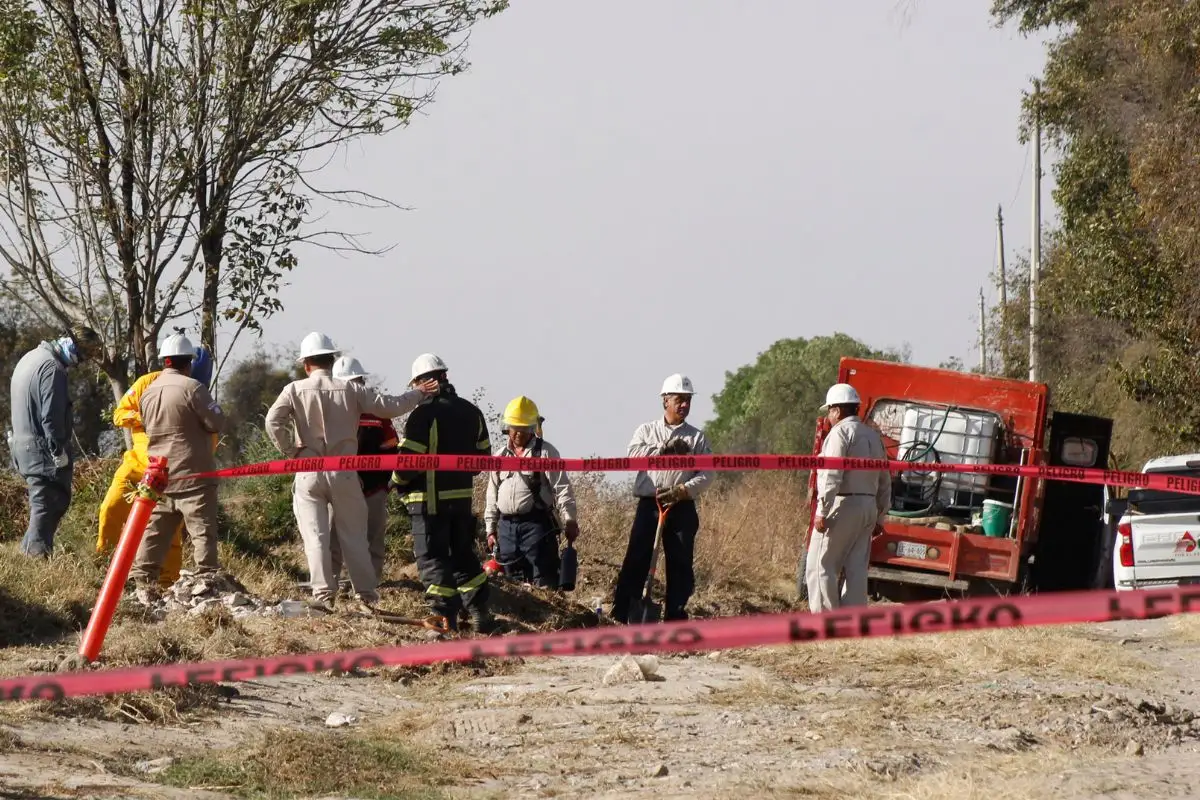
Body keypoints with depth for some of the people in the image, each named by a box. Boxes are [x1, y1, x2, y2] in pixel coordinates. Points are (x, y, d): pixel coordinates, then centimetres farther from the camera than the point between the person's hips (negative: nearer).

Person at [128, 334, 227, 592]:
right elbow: (217, 423, -9)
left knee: (154, 530, 9)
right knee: (202, 531, -3)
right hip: (193, 475, -6)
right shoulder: (192, 388, -12)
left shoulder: (148, 392, 8)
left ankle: (143, 584, 5)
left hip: (160, 475, 6)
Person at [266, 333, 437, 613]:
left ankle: (323, 594, -7)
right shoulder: (350, 390, -2)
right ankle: (366, 595, 13)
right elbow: (390, 406, 2)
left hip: (308, 473, -2)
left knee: (315, 536, 1)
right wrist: (418, 394, 18)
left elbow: (273, 421, -17)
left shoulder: (295, 390, -6)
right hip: (344, 473, 2)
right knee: (353, 536, 9)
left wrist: (290, 450, -5)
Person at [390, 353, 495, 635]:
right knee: (463, 555, 17)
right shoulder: (472, 412, 7)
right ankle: (480, 614, 16)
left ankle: (445, 616, -6)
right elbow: (483, 456, 13)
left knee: (432, 558, 0)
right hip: (463, 496, 6)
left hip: (430, 499, -6)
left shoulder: (424, 414, -15)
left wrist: (399, 482, 2)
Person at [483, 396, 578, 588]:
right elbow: (492, 495, 19)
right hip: (507, 527, 5)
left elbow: (562, 488, -6)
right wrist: (490, 529, 16)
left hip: (536, 524, -5)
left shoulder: (545, 452, 0)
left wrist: (569, 520, -15)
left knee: (544, 583, -9)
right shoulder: (500, 455, 15)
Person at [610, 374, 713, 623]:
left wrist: (681, 491, -14)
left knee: (680, 564, 1)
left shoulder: (697, 438, 10)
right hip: (649, 505, -1)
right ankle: (621, 616, -6)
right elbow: (633, 455, -6)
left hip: (682, 508, 1)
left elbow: (706, 474, 1)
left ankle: (676, 619, 7)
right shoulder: (647, 431, 12)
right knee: (636, 560, -6)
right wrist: (664, 449, -12)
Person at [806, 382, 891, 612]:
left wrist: (822, 511, -18)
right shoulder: (873, 436, 18)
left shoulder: (840, 432, -7)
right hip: (868, 506, 8)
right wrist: (881, 516, 23)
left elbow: (832, 475, -17)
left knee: (820, 566, -5)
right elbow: (885, 481, 19)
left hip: (843, 505, -8)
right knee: (856, 567, 8)